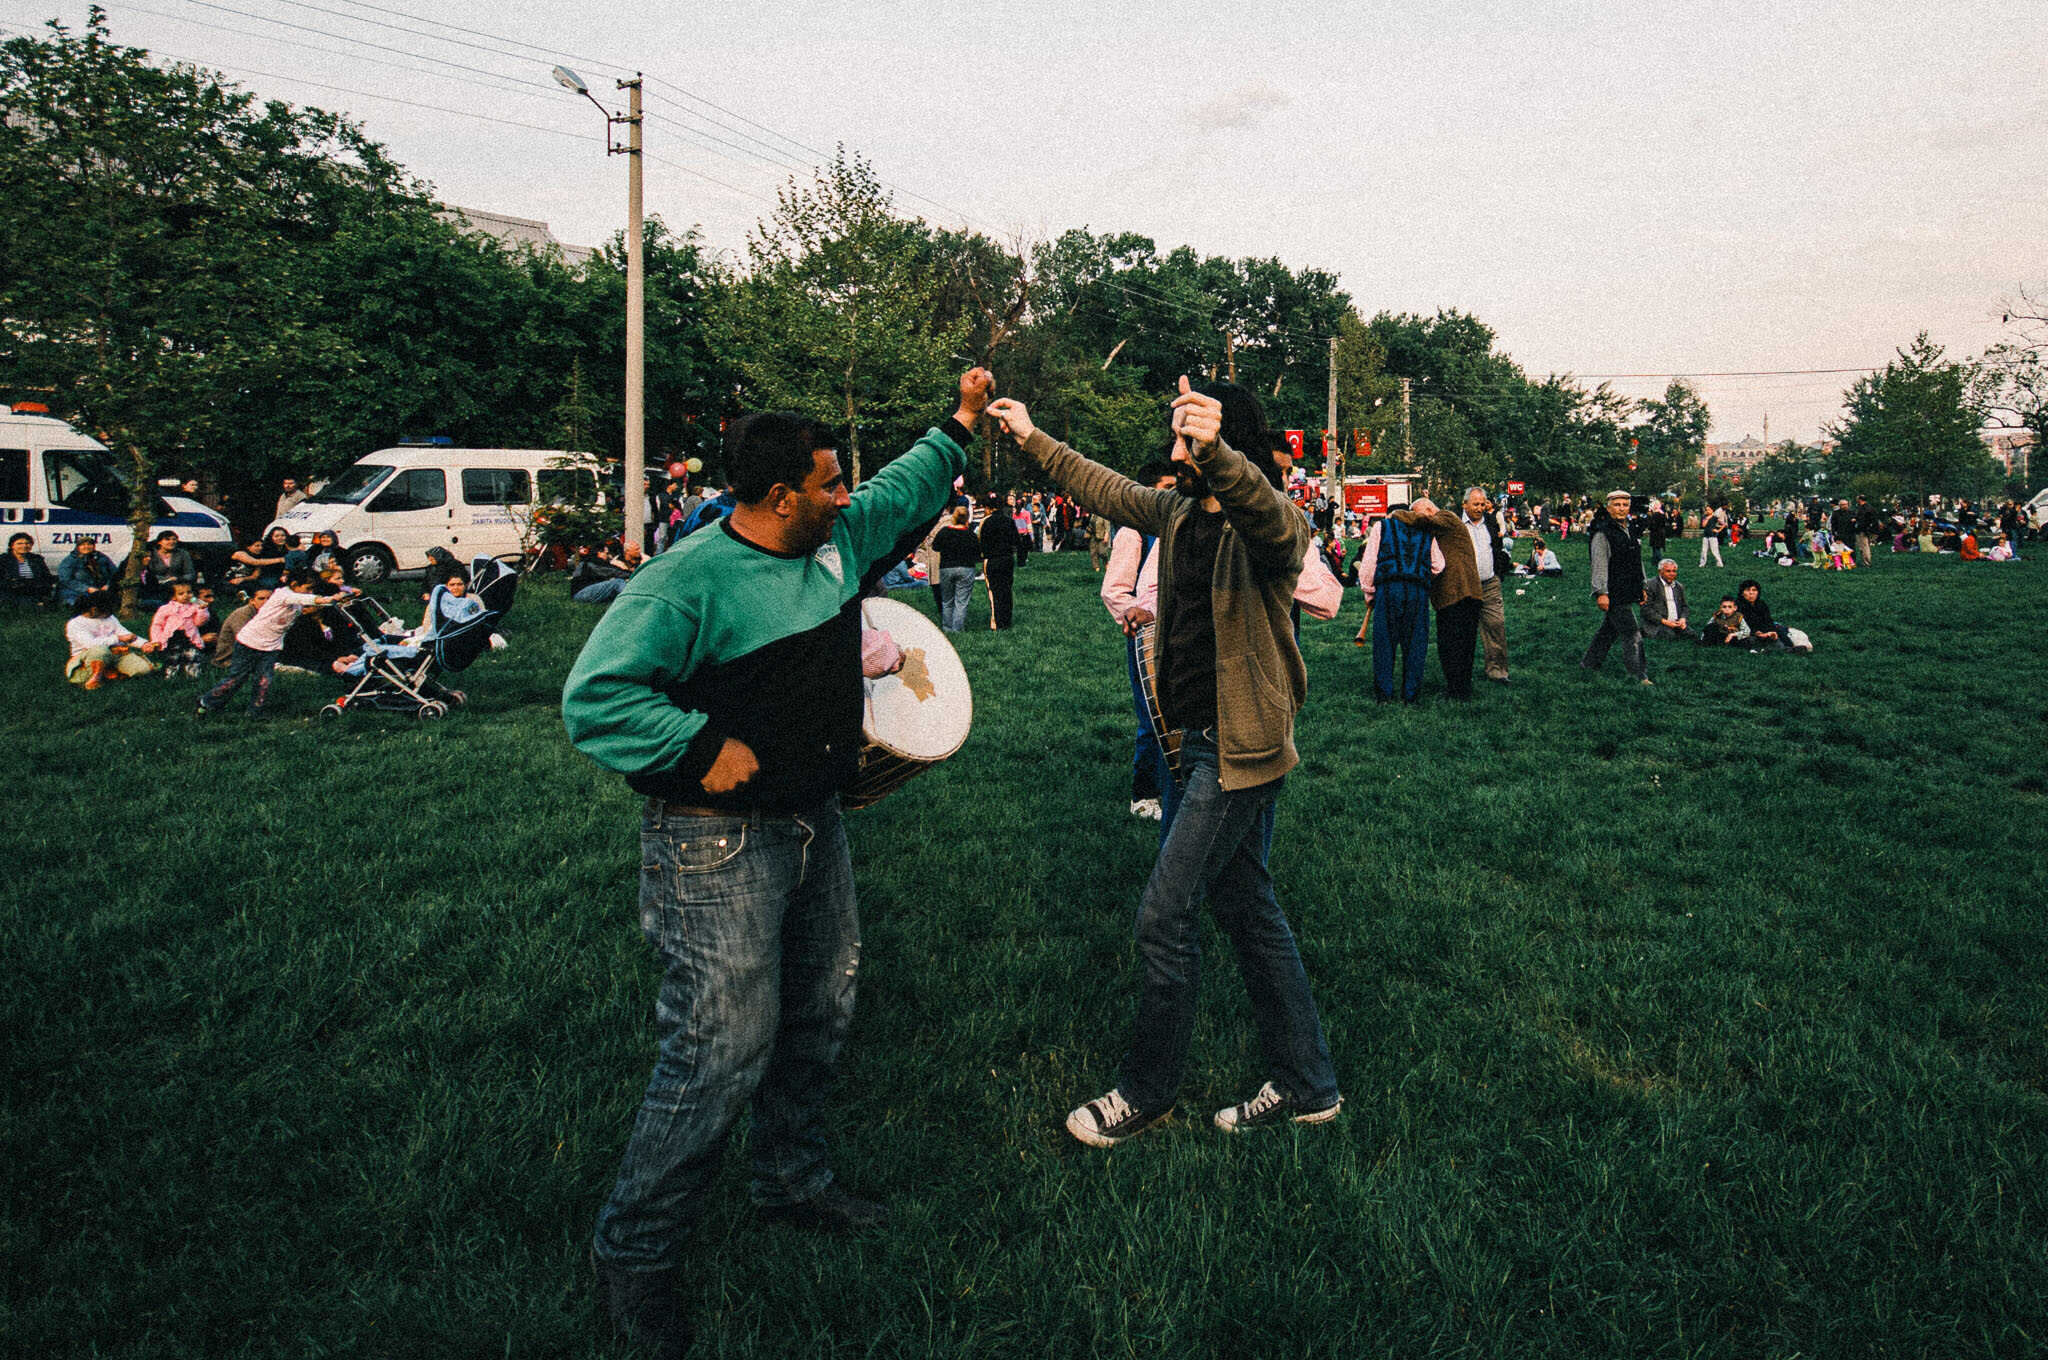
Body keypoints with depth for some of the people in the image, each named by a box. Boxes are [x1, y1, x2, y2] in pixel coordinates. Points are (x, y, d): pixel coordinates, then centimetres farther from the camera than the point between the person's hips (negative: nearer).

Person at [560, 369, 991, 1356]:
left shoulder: (836, 537, 5)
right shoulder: (688, 581, -20)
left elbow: (903, 491, 25)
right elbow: (594, 698, -23)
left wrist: (961, 423, 23)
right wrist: (707, 748, -23)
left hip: (812, 828, 9)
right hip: (719, 851, -9)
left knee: (819, 1016, 19)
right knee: (722, 1054, -5)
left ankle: (794, 1181, 42)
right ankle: (632, 1255, 15)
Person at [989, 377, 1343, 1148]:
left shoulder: (1270, 527, -18)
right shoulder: (1178, 512, 8)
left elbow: (1267, 512, -41)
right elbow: (1106, 488, 20)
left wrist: (1216, 452, -60)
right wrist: (1031, 439, 22)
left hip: (1240, 750, -9)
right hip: (1201, 740, 9)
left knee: (1164, 918, -3)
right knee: (1247, 910, 15)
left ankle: (1145, 1092, 16)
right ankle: (1305, 1085, 28)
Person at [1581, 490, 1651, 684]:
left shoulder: (1630, 531, 14)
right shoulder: (1602, 533, -12)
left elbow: (1637, 561, 24)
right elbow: (1599, 564, -17)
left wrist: (1641, 587, 24)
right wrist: (1601, 592, -22)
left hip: (1626, 593, 9)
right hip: (1612, 594, -9)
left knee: (1608, 630, 15)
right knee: (1632, 634, -8)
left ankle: (1588, 664, 27)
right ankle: (1639, 676, -4)